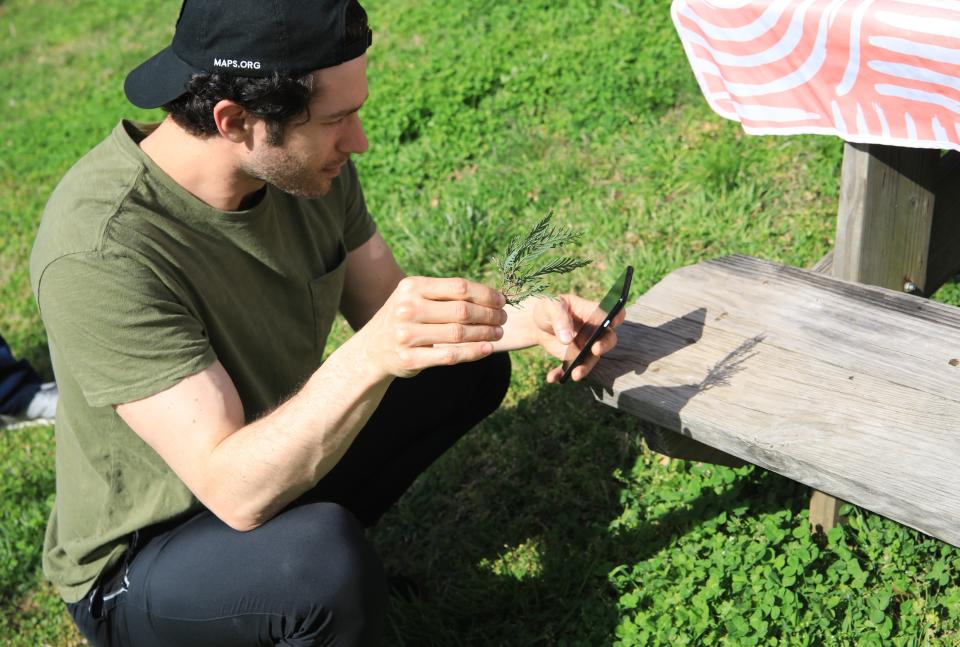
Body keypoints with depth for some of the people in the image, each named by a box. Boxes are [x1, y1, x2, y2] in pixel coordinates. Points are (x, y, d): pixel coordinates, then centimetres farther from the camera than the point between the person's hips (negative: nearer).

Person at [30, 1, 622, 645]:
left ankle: (306, 547, 8)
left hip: (276, 462, 7)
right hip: (137, 561, -7)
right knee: (327, 561, -37)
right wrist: (367, 358, -49)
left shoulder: (309, 168, -12)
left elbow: (389, 308, 0)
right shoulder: (100, 250, -33)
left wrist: (527, 320, -17)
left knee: (471, 368, 9)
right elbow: (236, 491, -35)